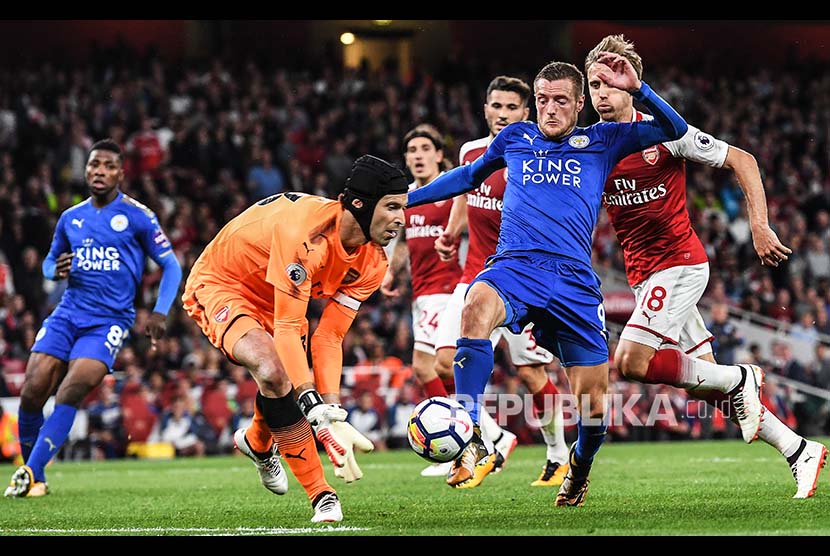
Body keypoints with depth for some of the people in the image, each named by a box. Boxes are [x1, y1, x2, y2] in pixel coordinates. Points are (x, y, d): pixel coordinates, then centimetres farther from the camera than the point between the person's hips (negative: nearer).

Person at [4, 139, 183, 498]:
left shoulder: (137, 217, -1)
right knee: (32, 392, -11)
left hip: (109, 321, -4)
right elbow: (50, 260, 26)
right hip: (68, 315, 4)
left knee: (69, 393, -23)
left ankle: (31, 473, -18)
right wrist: (56, 270, 1)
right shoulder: (70, 218, 12)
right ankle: (33, 477, 5)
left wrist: (160, 313, -9)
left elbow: (171, 266, 3)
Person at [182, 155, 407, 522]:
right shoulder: (305, 232, -39)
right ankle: (321, 495, -22)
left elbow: (329, 337, -14)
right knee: (273, 371, -31)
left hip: (274, 298, 8)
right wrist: (321, 417, -45)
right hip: (220, 285, -8)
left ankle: (258, 443, 40)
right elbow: (286, 330, -39)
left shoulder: (372, 263, -14)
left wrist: (332, 410, -26)